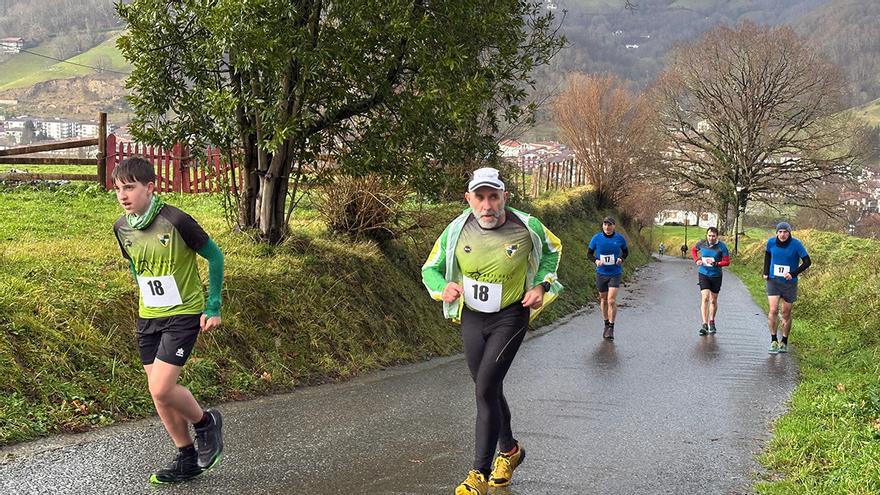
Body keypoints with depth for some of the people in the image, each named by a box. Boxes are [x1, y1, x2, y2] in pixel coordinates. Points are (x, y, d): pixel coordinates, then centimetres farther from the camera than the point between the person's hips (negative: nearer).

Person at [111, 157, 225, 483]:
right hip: (148, 318, 6)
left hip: (183, 315, -6)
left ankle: (206, 423, 14)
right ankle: (187, 459, 24)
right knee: (159, 394, 9)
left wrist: (213, 307, -8)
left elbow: (214, 256, -9)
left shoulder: (176, 221, -20)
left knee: (161, 389, -15)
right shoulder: (122, 228, -2)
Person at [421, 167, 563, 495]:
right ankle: (509, 450, 41)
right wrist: (444, 288, -20)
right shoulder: (456, 231, -10)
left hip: (510, 318, -4)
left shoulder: (527, 227, -14)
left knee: (485, 388, -17)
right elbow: (430, 269, 2)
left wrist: (541, 286, -4)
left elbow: (552, 248, 9)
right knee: (489, 391, 15)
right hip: (471, 318, 4)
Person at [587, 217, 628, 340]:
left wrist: (621, 259, -9)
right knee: (603, 299, 13)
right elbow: (589, 253, 4)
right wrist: (596, 260, -16)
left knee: (611, 301, -12)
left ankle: (611, 328, -2)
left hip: (615, 273, -2)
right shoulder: (596, 238, -5)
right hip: (601, 273, 2)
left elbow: (625, 251, 12)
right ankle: (606, 325, 30)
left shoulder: (620, 238, -4)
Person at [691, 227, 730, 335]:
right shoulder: (701, 243, -4)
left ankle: (711, 323, 31)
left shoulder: (722, 246, -10)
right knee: (705, 298, -15)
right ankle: (704, 325, -19)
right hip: (703, 274, 0)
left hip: (716, 275, 0)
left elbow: (727, 261, -8)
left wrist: (716, 263, -24)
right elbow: (693, 250, 16)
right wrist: (697, 260, -3)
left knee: (713, 300, 12)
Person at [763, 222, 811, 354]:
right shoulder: (771, 242, -4)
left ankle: (784, 343, 23)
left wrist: (793, 274, -20)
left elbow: (807, 262, -10)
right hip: (773, 281, 1)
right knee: (773, 310, -13)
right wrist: (765, 272, 7)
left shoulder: (796, 244, -13)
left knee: (786, 314, 7)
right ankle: (773, 341, -4)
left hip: (789, 283, -1)